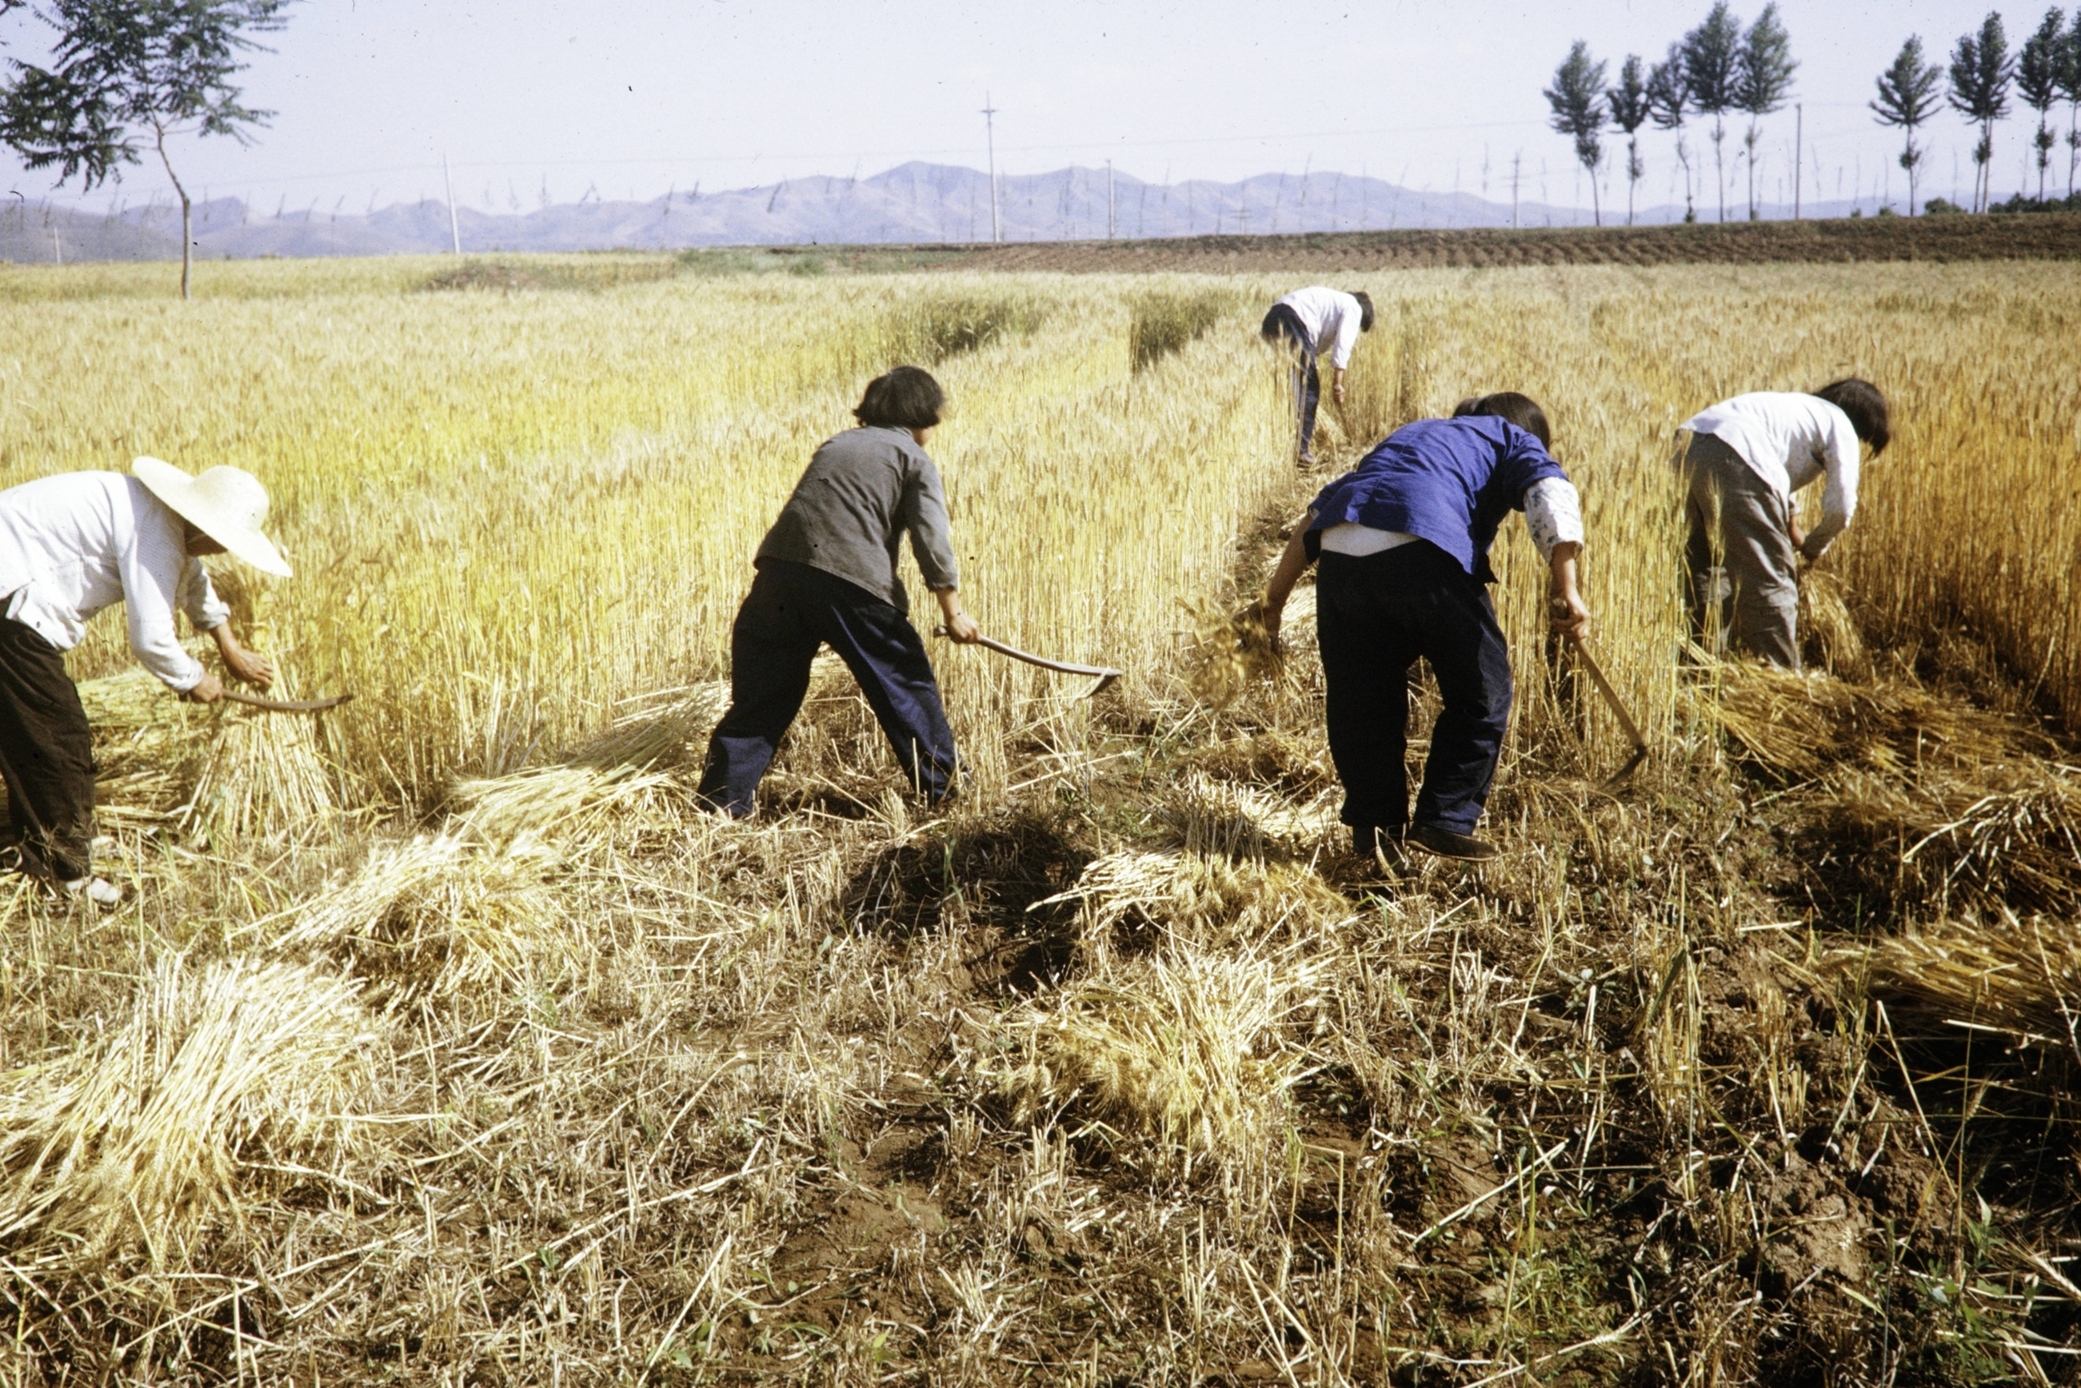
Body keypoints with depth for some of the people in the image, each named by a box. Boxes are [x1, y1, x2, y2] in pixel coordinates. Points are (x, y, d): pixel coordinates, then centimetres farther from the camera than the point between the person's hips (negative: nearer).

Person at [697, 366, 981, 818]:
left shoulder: (837, 444, 28)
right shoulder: (914, 459, 11)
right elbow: (932, 544, 0)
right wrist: (953, 613, 7)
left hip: (781, 570, 5)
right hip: (852, 582, -5)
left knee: (761, 697, 10)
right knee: (905, 685, 12)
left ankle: (720, 804, 9)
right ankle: (942, 791, 21)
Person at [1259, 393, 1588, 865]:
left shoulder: (1414, 434, 41)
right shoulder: (1515, 440, 27)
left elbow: (1319, 509, 33)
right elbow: (1550, 492, 2)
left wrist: (1277, 594, 33)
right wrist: (1567, 591, -7)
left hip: (1340, 552, 5)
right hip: (1422, 550, -5)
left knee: (1359, 700, 17)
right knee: (1481, 690, 11)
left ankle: (1373, 827, 19)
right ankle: (1445, 821, 11)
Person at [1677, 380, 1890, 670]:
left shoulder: (1802, 407, 37)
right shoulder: (1841, 426, 13)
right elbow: (1840, 507, 7)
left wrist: (1792, 531, 55)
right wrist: (1813, 546, 24)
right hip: (1733, 458, -8)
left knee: (1706, 569, 20)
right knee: (1770, 577, 1)